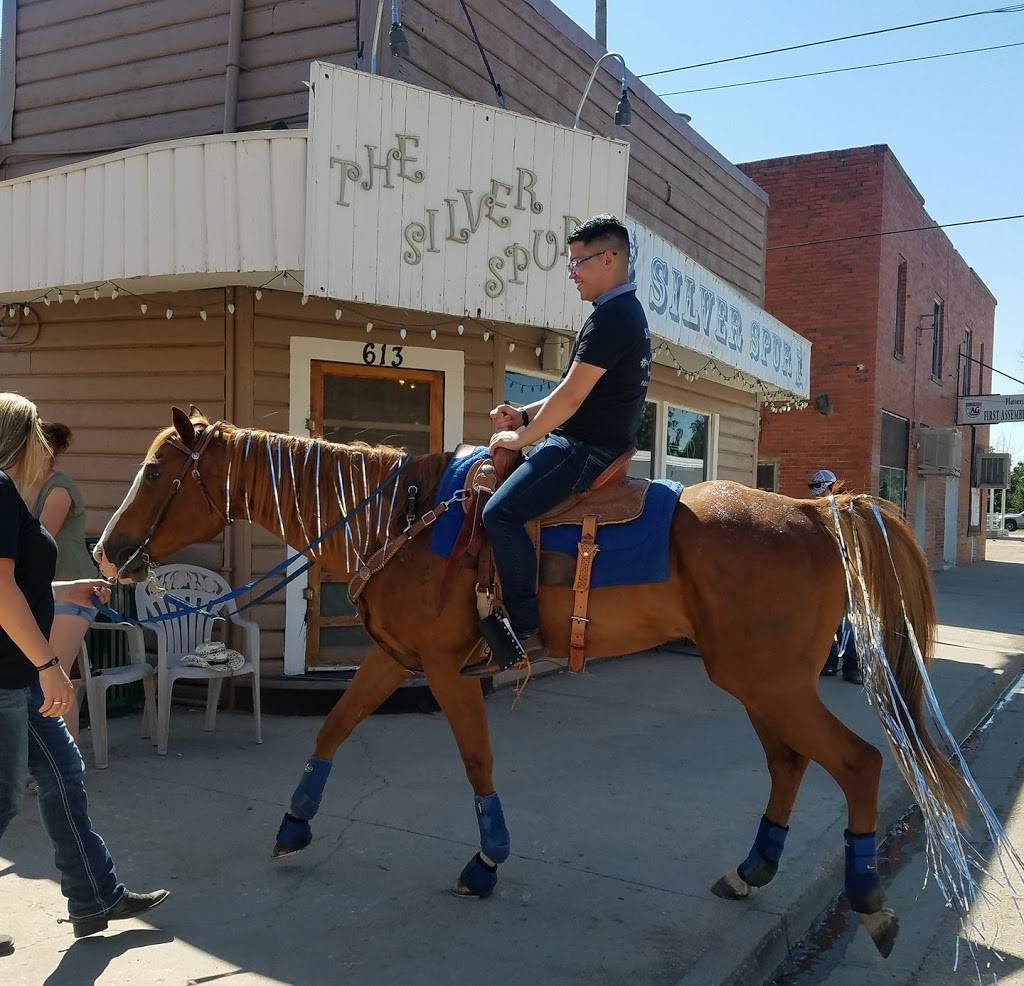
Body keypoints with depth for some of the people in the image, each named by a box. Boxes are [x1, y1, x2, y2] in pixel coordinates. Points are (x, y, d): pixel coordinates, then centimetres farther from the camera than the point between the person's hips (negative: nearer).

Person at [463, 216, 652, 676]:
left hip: (586, 449, -11)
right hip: (595, 444, 11)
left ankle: (523, 629, -17)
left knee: (501, 512, -22)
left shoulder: (611, 316, -16)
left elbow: (572, 396, -20)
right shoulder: (627, 313, 19)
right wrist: (525, 415, 12)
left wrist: (522, 438, -9)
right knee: (505, 504, 16)